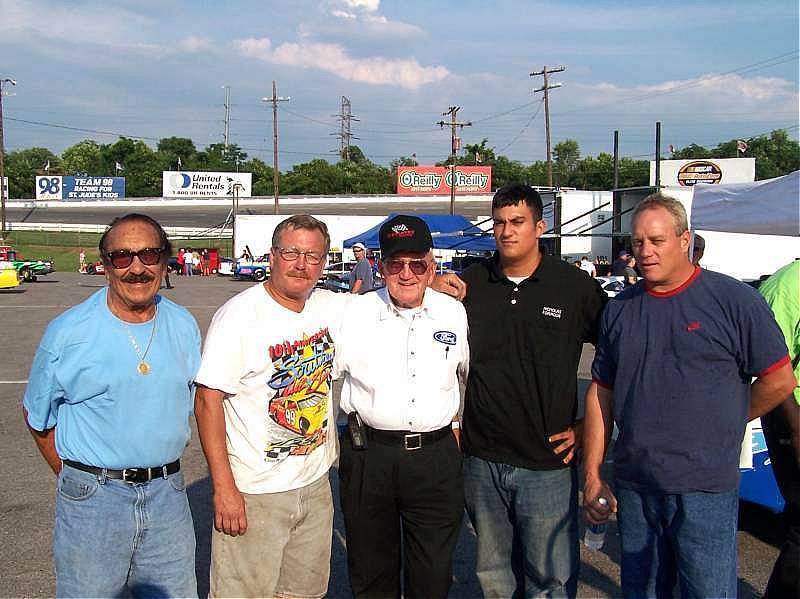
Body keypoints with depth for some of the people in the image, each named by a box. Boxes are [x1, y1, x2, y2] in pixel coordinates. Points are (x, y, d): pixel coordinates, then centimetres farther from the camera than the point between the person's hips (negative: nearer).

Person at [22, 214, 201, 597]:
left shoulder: (184, 326, 3)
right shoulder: (68, 332, -9)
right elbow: (37, 416, 3)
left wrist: (159, 473, 9)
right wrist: (75, 478, 3)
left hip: (167, 493, 4)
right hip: (92, 498, -3)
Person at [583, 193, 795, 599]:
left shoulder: (734, 300, -7)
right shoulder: (619, 309, 7)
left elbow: (779, 380, -4)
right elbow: (601, 391, 9)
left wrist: (724, 423, 3)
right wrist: (592, 475, 5)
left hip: (705, 490, -4)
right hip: (632, 488, 5)